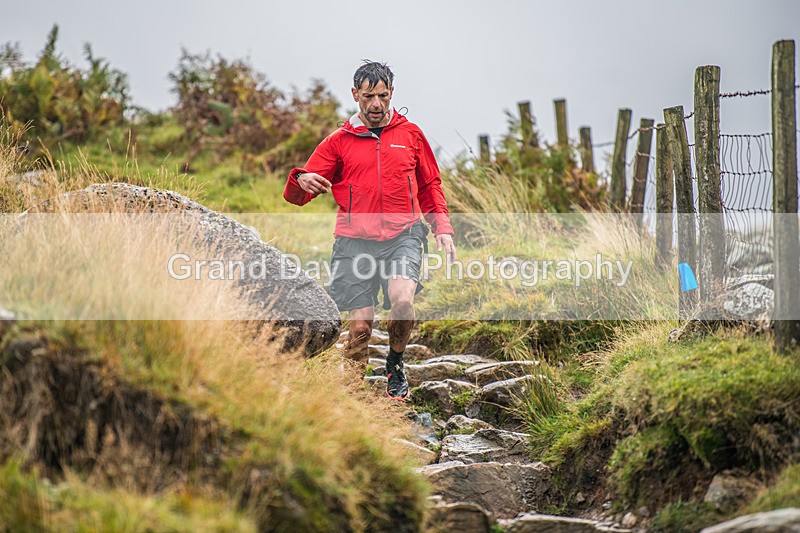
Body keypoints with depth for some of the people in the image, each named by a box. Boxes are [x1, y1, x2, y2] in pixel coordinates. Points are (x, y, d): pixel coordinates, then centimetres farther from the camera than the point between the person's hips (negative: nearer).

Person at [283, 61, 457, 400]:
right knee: (361, 323, -6)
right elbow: (296, 194, 4)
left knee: (402, 300, -25)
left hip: (403, 235, 0)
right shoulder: (339, 142, 10)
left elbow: (430, 185, 23)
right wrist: (303, 181, -20)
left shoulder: (410, 134, 14)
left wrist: (442, 228, 10)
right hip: (356, 241, 0)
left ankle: (395, 365, 2)